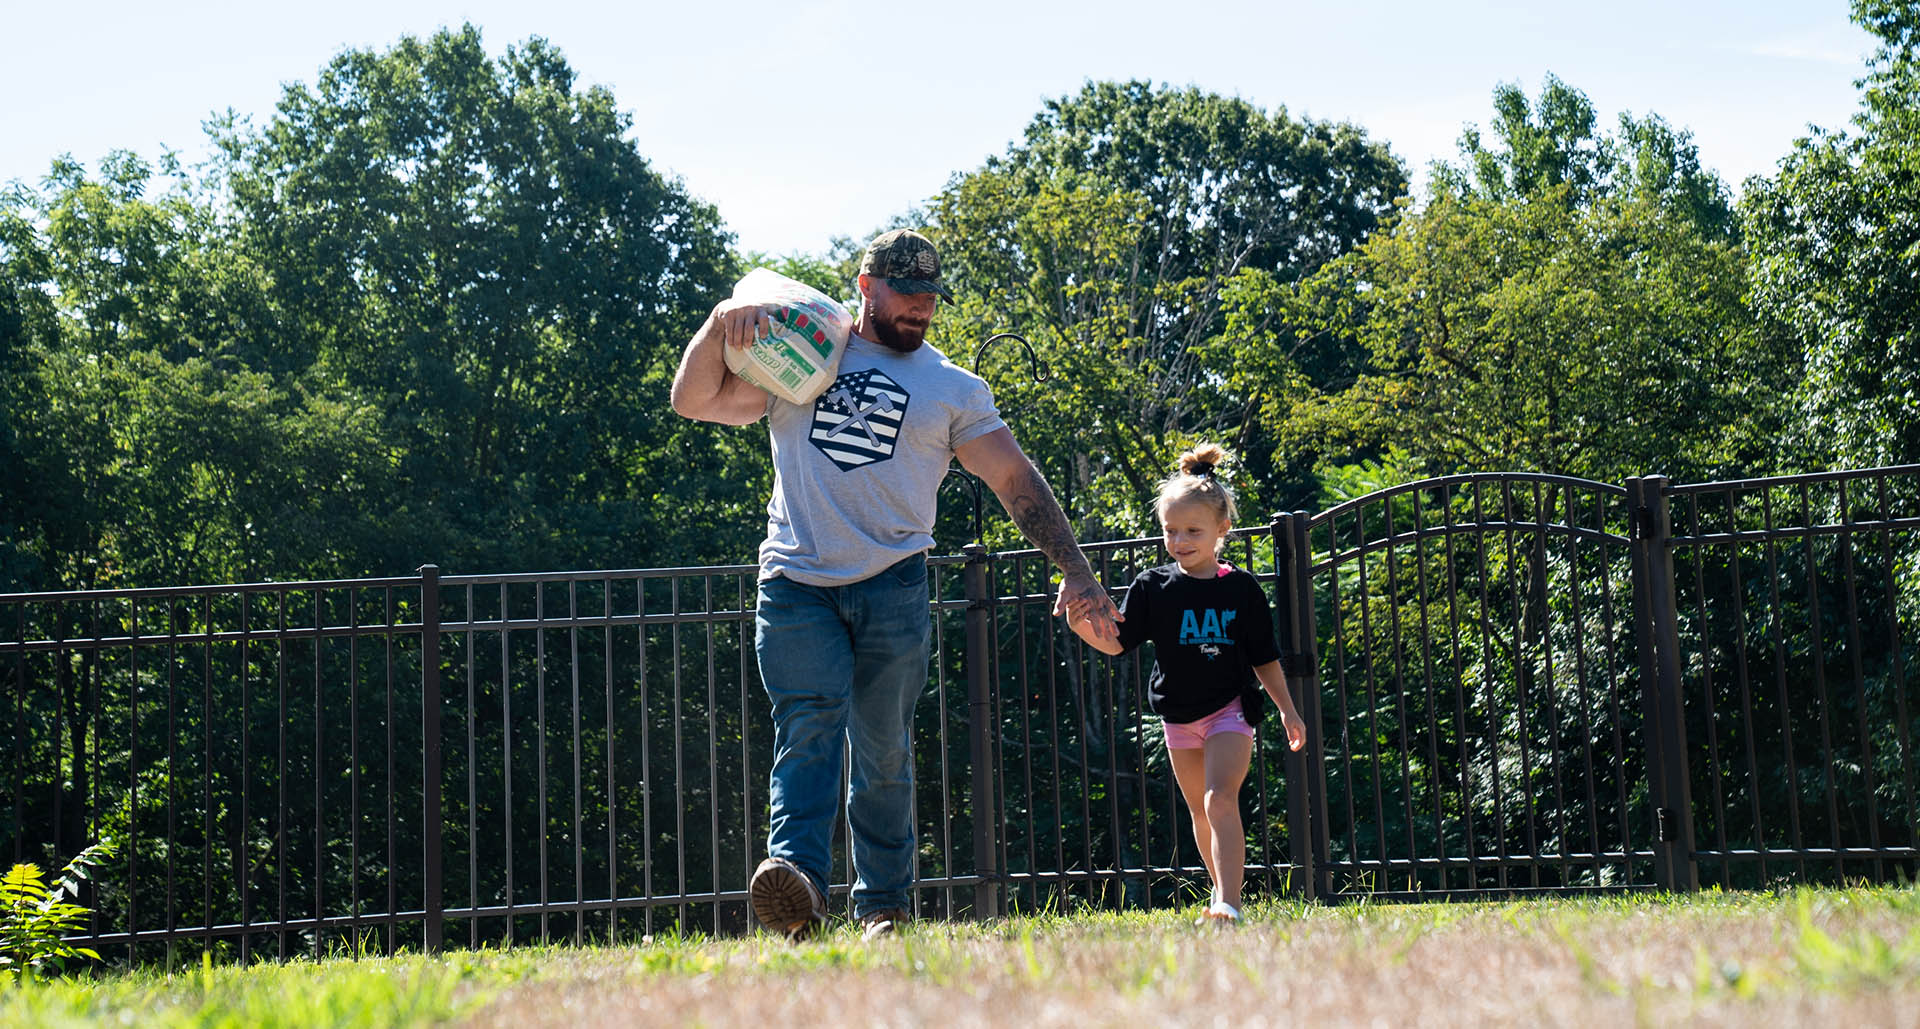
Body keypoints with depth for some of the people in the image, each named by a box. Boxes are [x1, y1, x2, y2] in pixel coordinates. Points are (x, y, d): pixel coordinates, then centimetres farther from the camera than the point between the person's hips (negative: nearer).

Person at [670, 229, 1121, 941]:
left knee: (884, 752, 2)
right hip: (796, 581, 0)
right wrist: (721, 325, -5)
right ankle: (797, 882, -32)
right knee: (807, 726, -17)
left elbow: (1017, 481, 9)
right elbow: (693, 401, 12)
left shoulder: (954, 390, 14)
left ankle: (883, 908, 9)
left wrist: (1076, 573, 1)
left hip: (892, 587, 1)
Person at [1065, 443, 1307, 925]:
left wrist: (1287, 709, 7)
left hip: (1230, 708, -3)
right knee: (1200, 812, 13)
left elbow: (1265, 657, 4)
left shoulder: (1241, 588, -5)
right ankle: (1224, 892, 29)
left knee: (1221, 799, -19)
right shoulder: (1152, 587, -2)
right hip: (1179, 714, 3)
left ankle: (1228, 904, -26)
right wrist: (1079, 622, -21)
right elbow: (1116, 642, -3)